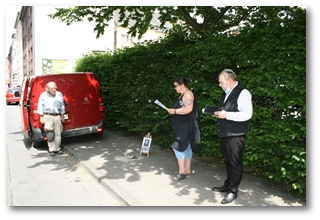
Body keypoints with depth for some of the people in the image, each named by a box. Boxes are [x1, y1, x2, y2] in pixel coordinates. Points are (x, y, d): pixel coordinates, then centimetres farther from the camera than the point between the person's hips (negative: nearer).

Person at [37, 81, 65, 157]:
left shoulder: (59, 94, 8)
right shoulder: (43, 95, 1)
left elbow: (62, 105, 16)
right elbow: (40, 106, 4)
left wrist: (62, 116, 17)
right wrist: (41, 116, -1)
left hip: (57, 116, 3)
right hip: (48, 116, -3)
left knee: (58, 134, 6)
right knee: (50, 134, -4)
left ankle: (57, 149, 18)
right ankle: (51, 150, 4)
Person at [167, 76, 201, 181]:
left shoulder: (188, 94, -15)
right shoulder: (183, 94, 16)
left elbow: (188, 109, -27)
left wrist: (174, 111, -20)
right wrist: (174, 111, 10)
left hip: (186, 126, -11)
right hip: (183, 126, 11)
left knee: (178, 147, -11)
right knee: (186, 147, 14)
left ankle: (182, 171, -4)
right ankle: (187, 169, 23)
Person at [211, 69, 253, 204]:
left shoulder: (243, 93, -13)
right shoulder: (225, 93, 15)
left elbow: (246, 114, -21)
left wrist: (226, 115, -22)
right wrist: (218, 113, 6)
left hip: (235, 136, -8)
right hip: (224, 134, 9)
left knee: (235, 163, 3)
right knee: (228, 162, 19)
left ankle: (233, 191, 16)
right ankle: (227, 185, 33)